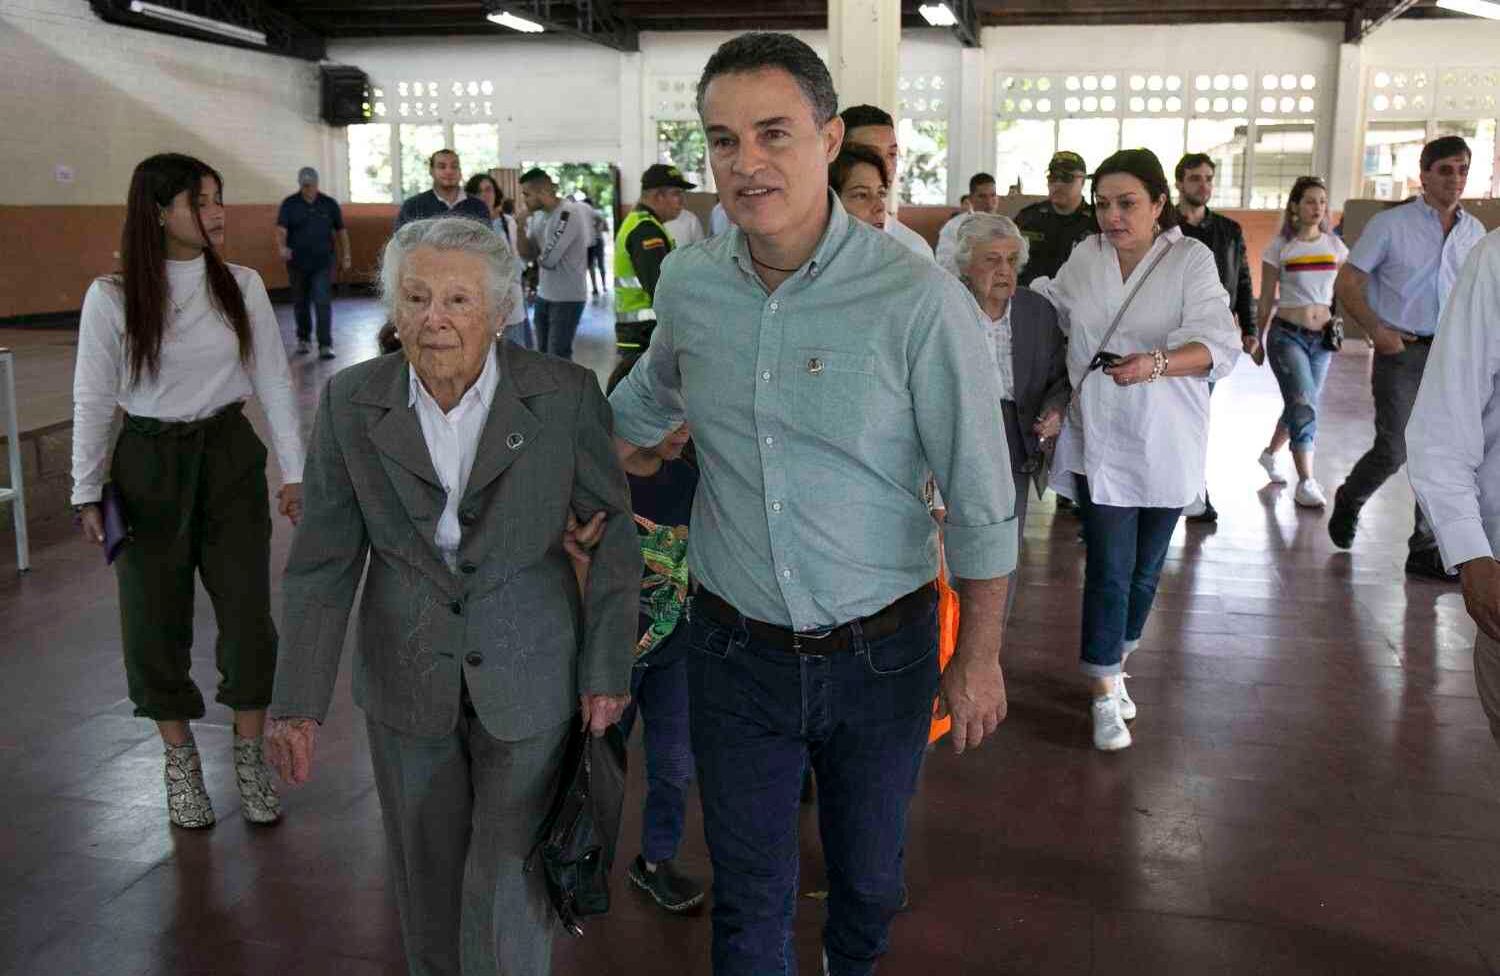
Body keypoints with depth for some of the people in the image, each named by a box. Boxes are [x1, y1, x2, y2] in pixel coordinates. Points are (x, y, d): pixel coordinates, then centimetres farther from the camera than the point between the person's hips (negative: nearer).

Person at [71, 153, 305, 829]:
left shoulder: (242, 286, -3)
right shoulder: (111, 297, -8)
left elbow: (274, 381, 1)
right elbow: (93, 400, -2)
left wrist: (293, 471, -1)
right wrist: (87, 493, -2)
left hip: (229, 456, 1)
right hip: (149, 466, -1)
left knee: (248, 613, 3)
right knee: (155, 620, 7)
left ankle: (249, 757, 21)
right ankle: (181, 760, 27)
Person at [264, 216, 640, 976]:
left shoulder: (565, 395, -12)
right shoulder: (351, 403, -6)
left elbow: (612, 530, -4)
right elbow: (323, 562, -3)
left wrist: (608, 668, -5)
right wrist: (299, 701, -8)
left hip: (529, 679, -2)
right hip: (405, 681, 3)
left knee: (507, 881, 3)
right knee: (426, 873, 19)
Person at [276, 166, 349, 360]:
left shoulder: (329, 204, 4)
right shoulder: (290, 204, -1)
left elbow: (341, 230, 11)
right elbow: (281, 229, -12)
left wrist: (346, 255, 7)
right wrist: (281, 247, -31)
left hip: (323, 263, -1)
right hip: (297, 263, 1)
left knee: (323, 302, -11)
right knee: (300, 302, 12)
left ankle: (325, 345, -11)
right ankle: (303, 339, 30)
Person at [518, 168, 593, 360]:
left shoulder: (568, 214, -21)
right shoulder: (537, 214, 6)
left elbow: (548, 259, -22)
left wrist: (537, 257, -1)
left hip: (567, 298, -8)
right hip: (544, 294, 8)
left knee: (558, 358, -6)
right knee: (543, 354, 14)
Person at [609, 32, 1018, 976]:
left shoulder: (917, 299, -19)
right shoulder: (688, 282, -5)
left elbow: (981, 496, -12)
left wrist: (980, 657, -8)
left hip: (878, 651, -2)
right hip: (735, 648, 2)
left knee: (869, 874, 22)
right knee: (749, 897, 14)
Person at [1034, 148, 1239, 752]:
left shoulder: (1191, 259, -6)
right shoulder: (1085, 258, 4)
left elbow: (1219, 344, -18)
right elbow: (1046, 307, 25)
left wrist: (1157, 362, -34)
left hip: (1164, 447, 0)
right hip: (1099, 441, 1)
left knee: (1145, 569, 14)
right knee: (1109, 570, -5)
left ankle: (1114, 668, 35)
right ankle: (1106, 697, 4)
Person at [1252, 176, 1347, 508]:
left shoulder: (1335, 245, 7)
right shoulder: (1280, 246, -2)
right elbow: (1267, 299, 2)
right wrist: (1257, 339, 5)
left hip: (1323, 335, 4)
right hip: (1287, 333, -4)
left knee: (1300, 406, 14)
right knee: (1304, 406, -15)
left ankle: (1270, 454, 39)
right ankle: (1306, 483, -12)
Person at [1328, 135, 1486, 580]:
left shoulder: (1474, 231, 11)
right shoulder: (1390, 225, -2)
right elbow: (1347, 283, -2)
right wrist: (1376, 329, -15)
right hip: (1402, 352, -4)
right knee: (1394, 451, -7)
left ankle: (1425, 551, 10)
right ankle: (1349, 501, 25)